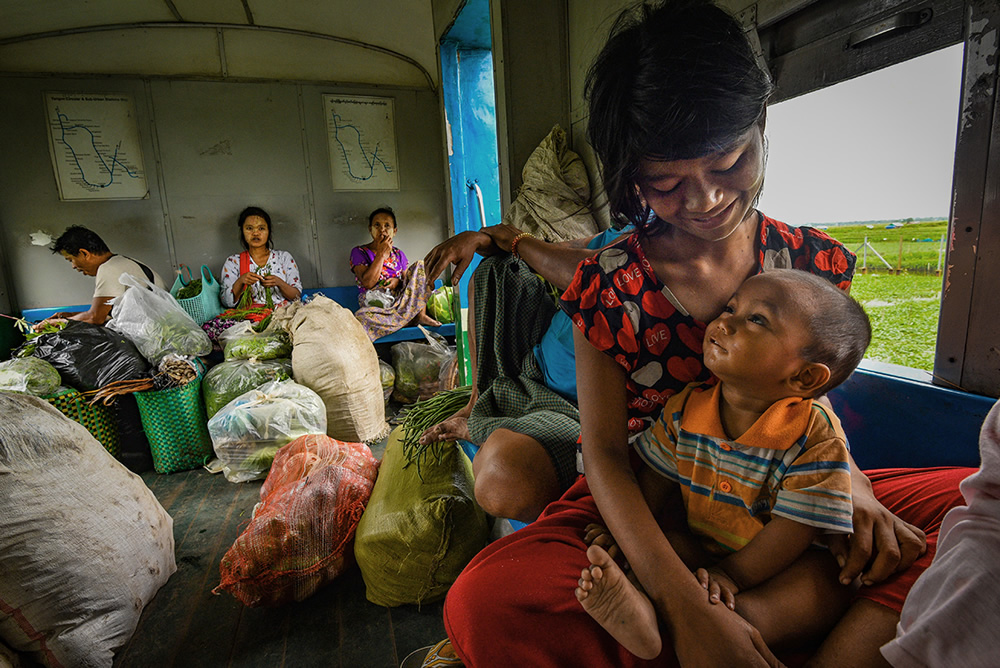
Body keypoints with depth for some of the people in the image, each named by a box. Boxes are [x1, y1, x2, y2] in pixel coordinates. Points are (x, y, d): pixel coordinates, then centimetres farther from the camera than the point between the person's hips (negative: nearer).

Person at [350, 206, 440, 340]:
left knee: (421, 266, -7)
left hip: (400, 302, 4)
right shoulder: (359, 252, 1)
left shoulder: (399, 254, 15)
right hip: (374, 304, -4)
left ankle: (421, 315, -16)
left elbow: (408, 280, 18)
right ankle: (410, 319, -25)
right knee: (362, 317, -41)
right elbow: (368, 283, -13)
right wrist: (381, 254, -12)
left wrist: (398, 281, -7)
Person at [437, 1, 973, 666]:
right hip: (648, 513, -2)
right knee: (483, 600, -28)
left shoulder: (813, 261, -1)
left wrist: (850, 481, -11)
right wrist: (686, 608, -24)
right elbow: (605, 455, -14)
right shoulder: (609, 286, -13)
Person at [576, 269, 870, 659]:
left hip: (769, 569, -4)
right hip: (698, 553, 4)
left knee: (825, 582, -30)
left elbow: (794, 529, -19)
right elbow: (654, 482, 2)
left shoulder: (816, 436, -19)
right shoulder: (685, 408, -8)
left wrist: (731, 575, -24)